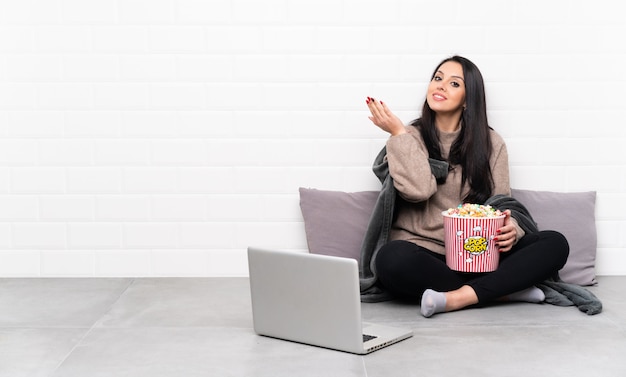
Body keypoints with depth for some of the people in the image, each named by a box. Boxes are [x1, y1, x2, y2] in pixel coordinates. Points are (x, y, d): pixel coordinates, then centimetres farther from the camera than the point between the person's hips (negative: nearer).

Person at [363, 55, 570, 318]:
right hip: (423, 253, -2)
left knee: (555, 243, -19)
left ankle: (458, 298, -31)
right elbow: (418, 189, -14)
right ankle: (504, 289, -23)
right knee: (392, 258, -38)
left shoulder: (491, 143, 10)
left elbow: (502, 203, 8)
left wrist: (510, 228, -14)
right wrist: (399, 134, -10)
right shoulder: (410, 137, 5)